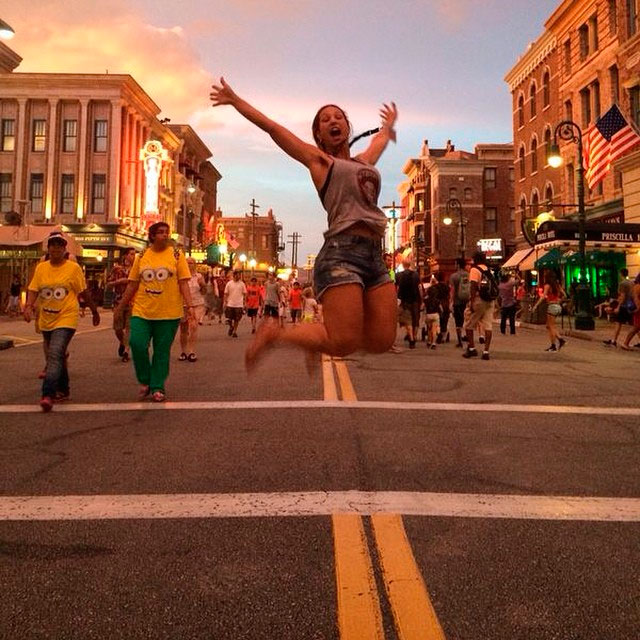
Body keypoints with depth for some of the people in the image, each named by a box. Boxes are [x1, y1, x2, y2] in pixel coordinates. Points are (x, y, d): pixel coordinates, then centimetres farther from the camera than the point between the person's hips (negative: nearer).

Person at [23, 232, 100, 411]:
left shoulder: (73, 268, -5)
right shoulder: (41, 268, 5)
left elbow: (84, 292, 2)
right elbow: (33, 290, 3)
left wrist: (95, 311, 9)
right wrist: (29, 306, -16)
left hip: (66, 319, -5)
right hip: (46, 320, 5)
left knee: (55, 354, -20)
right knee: (56, 356, 17)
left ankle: (48, 395, -24)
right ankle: (63, 390, 32)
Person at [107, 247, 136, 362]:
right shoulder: (117, 268, 4)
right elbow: (108, 283, 5)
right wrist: (119, 281, -12)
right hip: (119, 301, 1)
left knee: (129, 327, -3)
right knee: (117, 328, 4)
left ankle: (126, 351, 4)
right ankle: (122, 343, 33)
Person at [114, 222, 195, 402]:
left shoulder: (176, 255, 2)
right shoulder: (142, 257, 7)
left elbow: (183, 283, -2)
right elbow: (132, 284, 12)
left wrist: (189, 306, -13)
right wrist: (121, 307, 14)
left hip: (169, 313, -2)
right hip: (142, 311, 2)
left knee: (162, 351, 3)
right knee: (137, 344, -9)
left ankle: (157, 387, 18)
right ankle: (145, 381, 13)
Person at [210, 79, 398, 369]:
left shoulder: (365, 161, 27)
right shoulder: (318, 160, 11)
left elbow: (382, 136, 49)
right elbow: (271, 127, 14)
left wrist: (390, 123, 67)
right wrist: (235, 101, 21)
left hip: (375, 256, 7)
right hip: (341, 253, -7)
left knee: (381, 341, -2)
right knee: (343, 343, -17)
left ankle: (322, 338, 22)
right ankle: (274, 334, 4)